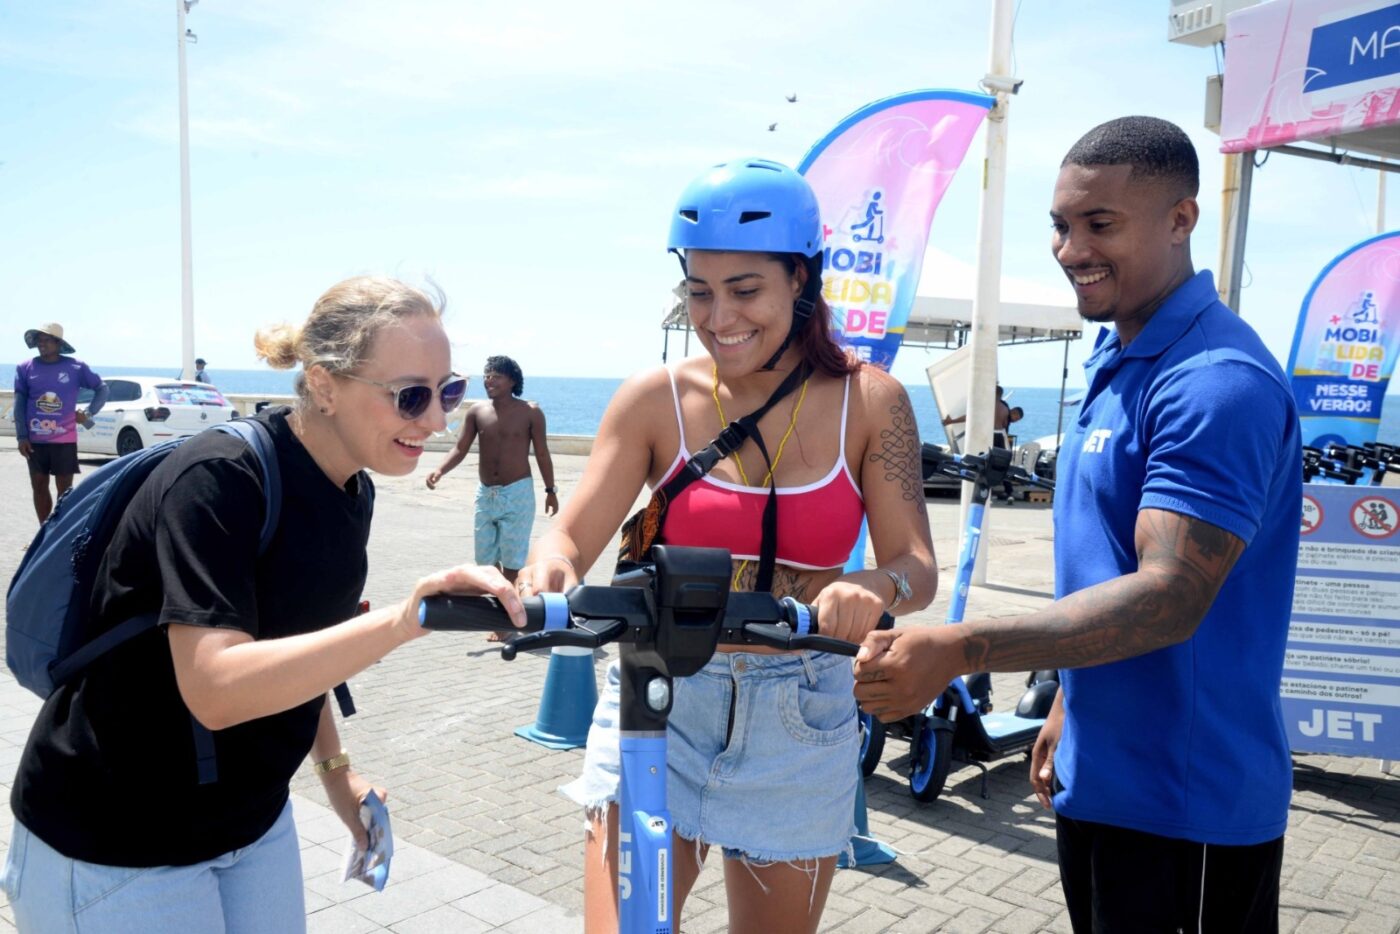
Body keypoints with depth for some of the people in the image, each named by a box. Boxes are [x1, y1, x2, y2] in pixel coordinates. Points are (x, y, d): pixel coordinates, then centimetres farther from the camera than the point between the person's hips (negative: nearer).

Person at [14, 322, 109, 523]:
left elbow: (102, 388, 8)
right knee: (39, 487, 9)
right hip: (35, 441, 2)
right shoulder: (25, 368, 1)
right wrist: (22, 436, -3)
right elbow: (19, 403, 2)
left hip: (64, 440, -2)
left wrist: (89, 412, -4)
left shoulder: (76, 367, -3)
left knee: (64, 489, 2)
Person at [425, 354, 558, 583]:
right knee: (485, 558, 12)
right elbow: (460, 449, -1)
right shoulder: (476, 412, 2)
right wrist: (440, 470, -19)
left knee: (511, 560, -1)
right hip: (485, 494, 4)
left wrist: (551, 490, 1)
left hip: (518, 493, -4)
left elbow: (542, 454, 0)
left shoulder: (530, 412, -6)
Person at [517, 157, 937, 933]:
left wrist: (874, 590, -31)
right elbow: (572, 533, -9)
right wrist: (548, 566, -32)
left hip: (800, 721, 1)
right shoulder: (657, 399, -6)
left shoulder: (869, 402, -5)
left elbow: (915, 565, -8)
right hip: (657, 704, -1)